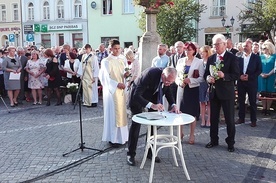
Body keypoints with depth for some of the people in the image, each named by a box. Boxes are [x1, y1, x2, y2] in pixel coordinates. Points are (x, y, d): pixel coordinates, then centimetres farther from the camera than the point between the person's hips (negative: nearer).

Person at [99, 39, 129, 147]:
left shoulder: (123, 59, 10)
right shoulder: (106, 61, -6)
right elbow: (106, 77, -10)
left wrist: (126, 75, -8)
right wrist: (117, 84, -19)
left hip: (121, 89, 6)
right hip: (111, 90, -6)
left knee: (122, 112, 9)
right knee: (113, 113, -4)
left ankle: (121, 136, 18)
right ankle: (113, 138, 3)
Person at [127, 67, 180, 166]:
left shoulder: (168, 78, -22)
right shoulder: (150, 74, -40)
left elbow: (168, 91, -1)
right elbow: (136, 95, -41)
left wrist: (173, 105, -19)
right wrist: (151, 105, -54)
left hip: (153, 96, 6)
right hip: (137, 97, -5)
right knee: (136, 124, -7)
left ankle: (150, 152, 18)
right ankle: (131, 154, 5)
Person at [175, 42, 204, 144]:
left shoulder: (199, 62, -2)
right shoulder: (180, 61, 8)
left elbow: (201, 78, -6)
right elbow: (176, 75, 9)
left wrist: (190, 80, -17)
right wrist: (179, 82, -10)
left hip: (193, 89, -3)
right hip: (182, 89, 3)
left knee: (192, 113, 4)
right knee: (180, 111, 3)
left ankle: (192, 135, 15)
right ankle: (180, 132, 20)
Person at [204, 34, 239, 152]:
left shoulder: (232, 58, -6)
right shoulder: (211, 58, 10)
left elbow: (236, 75, -11)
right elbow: (206, 73, 12)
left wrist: (224, 75, -26)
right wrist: (208, 78, -10)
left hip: (227, 92, -5)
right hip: (214, 92, 5)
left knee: (229, 119, 3)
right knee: (213, 118, 12)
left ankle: (230, 143, 16)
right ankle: (214, 140, 26)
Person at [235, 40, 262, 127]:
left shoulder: (256, 58, 1)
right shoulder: (239, 57, 6)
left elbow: (259, 70, -4)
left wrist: (249, 76, -14)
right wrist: (240, 76, -11)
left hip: (252, 82, -2)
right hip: (241, 82, 3)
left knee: (253, 102, 2)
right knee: (241, 101, 8)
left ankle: (253, 120, 12)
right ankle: (241, 118, 20)